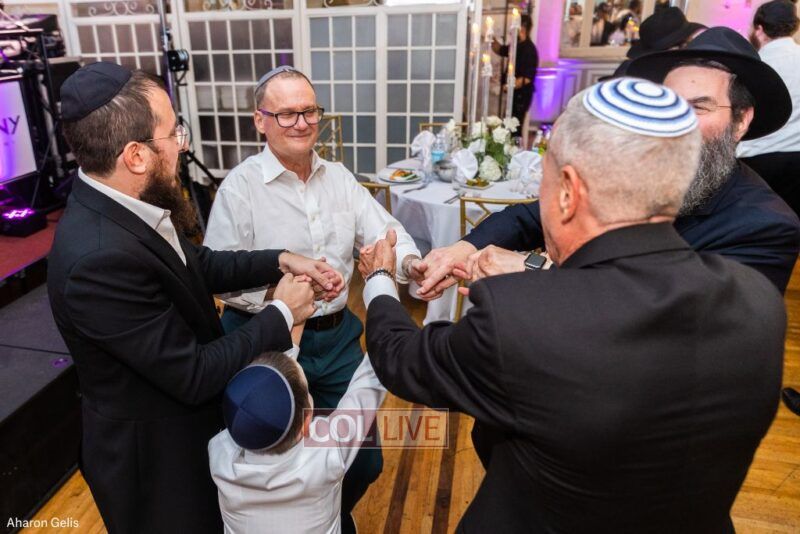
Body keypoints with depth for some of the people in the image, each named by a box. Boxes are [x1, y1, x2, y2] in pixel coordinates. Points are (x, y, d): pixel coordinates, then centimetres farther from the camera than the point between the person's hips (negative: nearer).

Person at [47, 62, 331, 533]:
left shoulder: (125, 206, -10)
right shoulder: (100, 258, -35)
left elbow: (199, 265, 6)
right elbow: (195, 375, -29)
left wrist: (282, 261, -6)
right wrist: (282, 313, -18)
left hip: (182, 426, 7)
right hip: (152, 456, -7)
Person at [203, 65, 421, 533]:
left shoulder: (339, 177, 5)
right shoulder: (240, 186, -10)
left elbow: (383, 230, -3)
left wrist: (410, 261, -25)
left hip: (338, 336, 5)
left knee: (364, 461, 16)